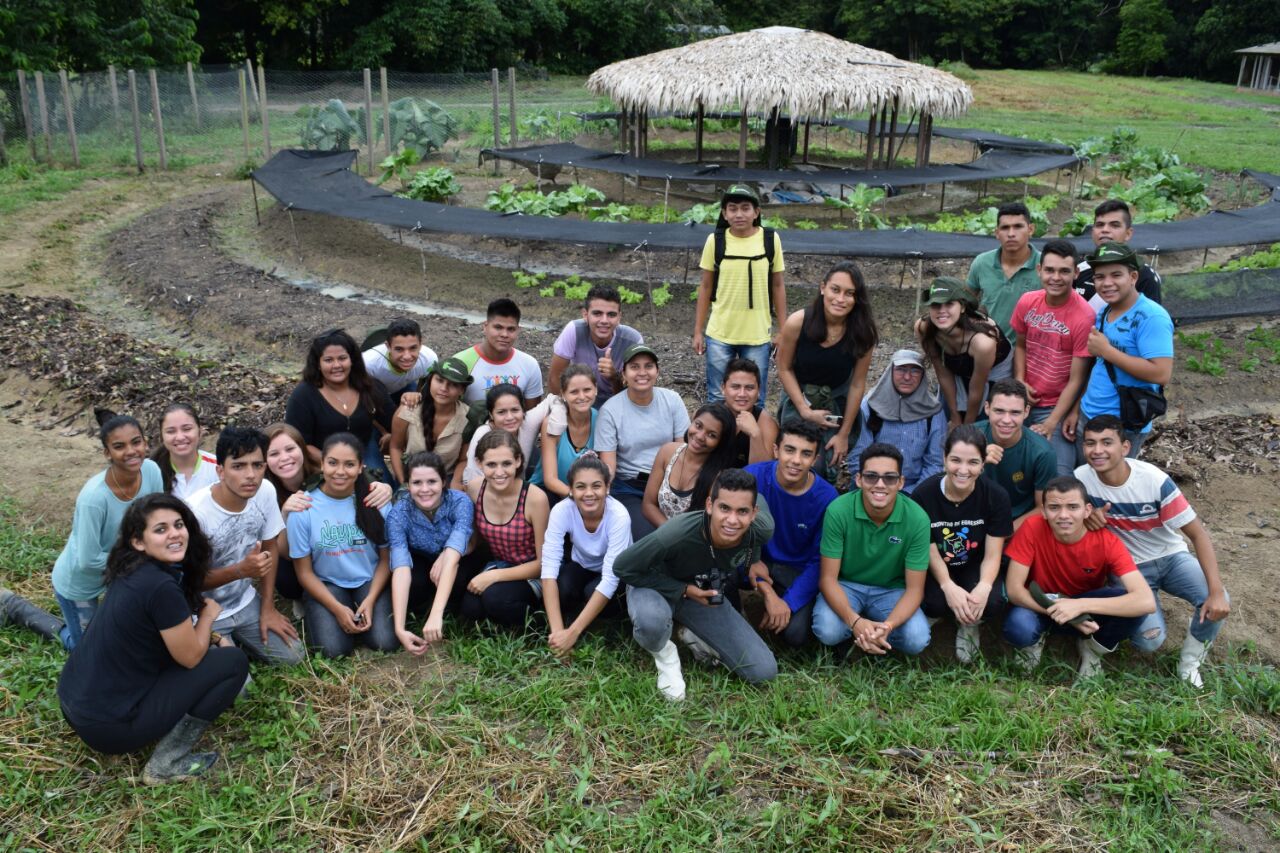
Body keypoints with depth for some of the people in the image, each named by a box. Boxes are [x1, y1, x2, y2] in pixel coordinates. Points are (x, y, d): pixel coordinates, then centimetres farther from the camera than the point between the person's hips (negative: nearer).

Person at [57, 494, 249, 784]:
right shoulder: (161, 586, -24)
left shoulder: (134, 570, 5)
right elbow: (191, 657, -11)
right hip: (106, 723, -9)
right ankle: (166, 763, -2)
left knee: (213, 647, 19)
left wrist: (209, 636, 8)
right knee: (233, 662, -5)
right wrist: (209, 614, 5)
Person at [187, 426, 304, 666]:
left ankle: (235, 639, 26)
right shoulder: (196, 511, -30)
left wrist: (268, 608, 1)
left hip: (245, 602, 5)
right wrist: (241, 570, -35)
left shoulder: (265, 491, -14)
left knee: (292, 655, 3)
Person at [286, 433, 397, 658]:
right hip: (325, 585, -1)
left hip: (370, 582, 1)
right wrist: (337, 608, -14)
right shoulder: (303, 508, -11)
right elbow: (304, 572, -4)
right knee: (334, 649, -22)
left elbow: (386, 558, 0)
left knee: (385, 642, -21)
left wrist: (370, 600, -14)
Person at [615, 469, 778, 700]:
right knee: (651, 620, -42)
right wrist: (683, 590, -28)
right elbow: (622, 567, -27)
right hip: (658, 586, -3)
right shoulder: (676, 534, -41)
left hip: (707, 592, 4)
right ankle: (665, 655, -4)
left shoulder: (762, 530, -27)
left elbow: (757, 497, -1)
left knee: (764, 672, -6)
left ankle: (694, 636, 16)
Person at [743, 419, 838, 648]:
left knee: (795, 634, -24)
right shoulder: (752, 477, -19)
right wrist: (768, 592, -23)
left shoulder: (826, 498, -17)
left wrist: (789, 603, -20)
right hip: (756, 562, 0)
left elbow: (819, 560, -10)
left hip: (798, 571, 0)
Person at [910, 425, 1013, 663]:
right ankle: (937, 615, 9)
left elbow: (992, 556, -13)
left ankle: (969, 624, 8)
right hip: (937, 570, -1)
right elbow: (929, 550, -13)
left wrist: (983, 587, -34)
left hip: (976, 568, 1)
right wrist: (948, 586, -32)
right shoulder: (923, 495, -20)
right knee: (936, 603, -32)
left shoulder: (996, 495, -16)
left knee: (993, 603, -30)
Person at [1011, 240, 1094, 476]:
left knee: (1056, 477, -9)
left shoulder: (1084, 316, -20)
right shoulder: (1027, 302, -5)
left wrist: (1051, 424, -17)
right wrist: (1020, 382, -6)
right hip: (1024, 401, 5)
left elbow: (1076, 380, -15)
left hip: (1058, 407, -5)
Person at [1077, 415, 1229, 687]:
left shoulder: (1154, 480, -24)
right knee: (1150, 639, -22)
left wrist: (1217, 591, -27)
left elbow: (1198, 534, -19)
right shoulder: (1081, 478, -20)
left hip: (1171, 557, 1)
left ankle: (1189, 663, 2)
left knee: (1217, 604, -26)